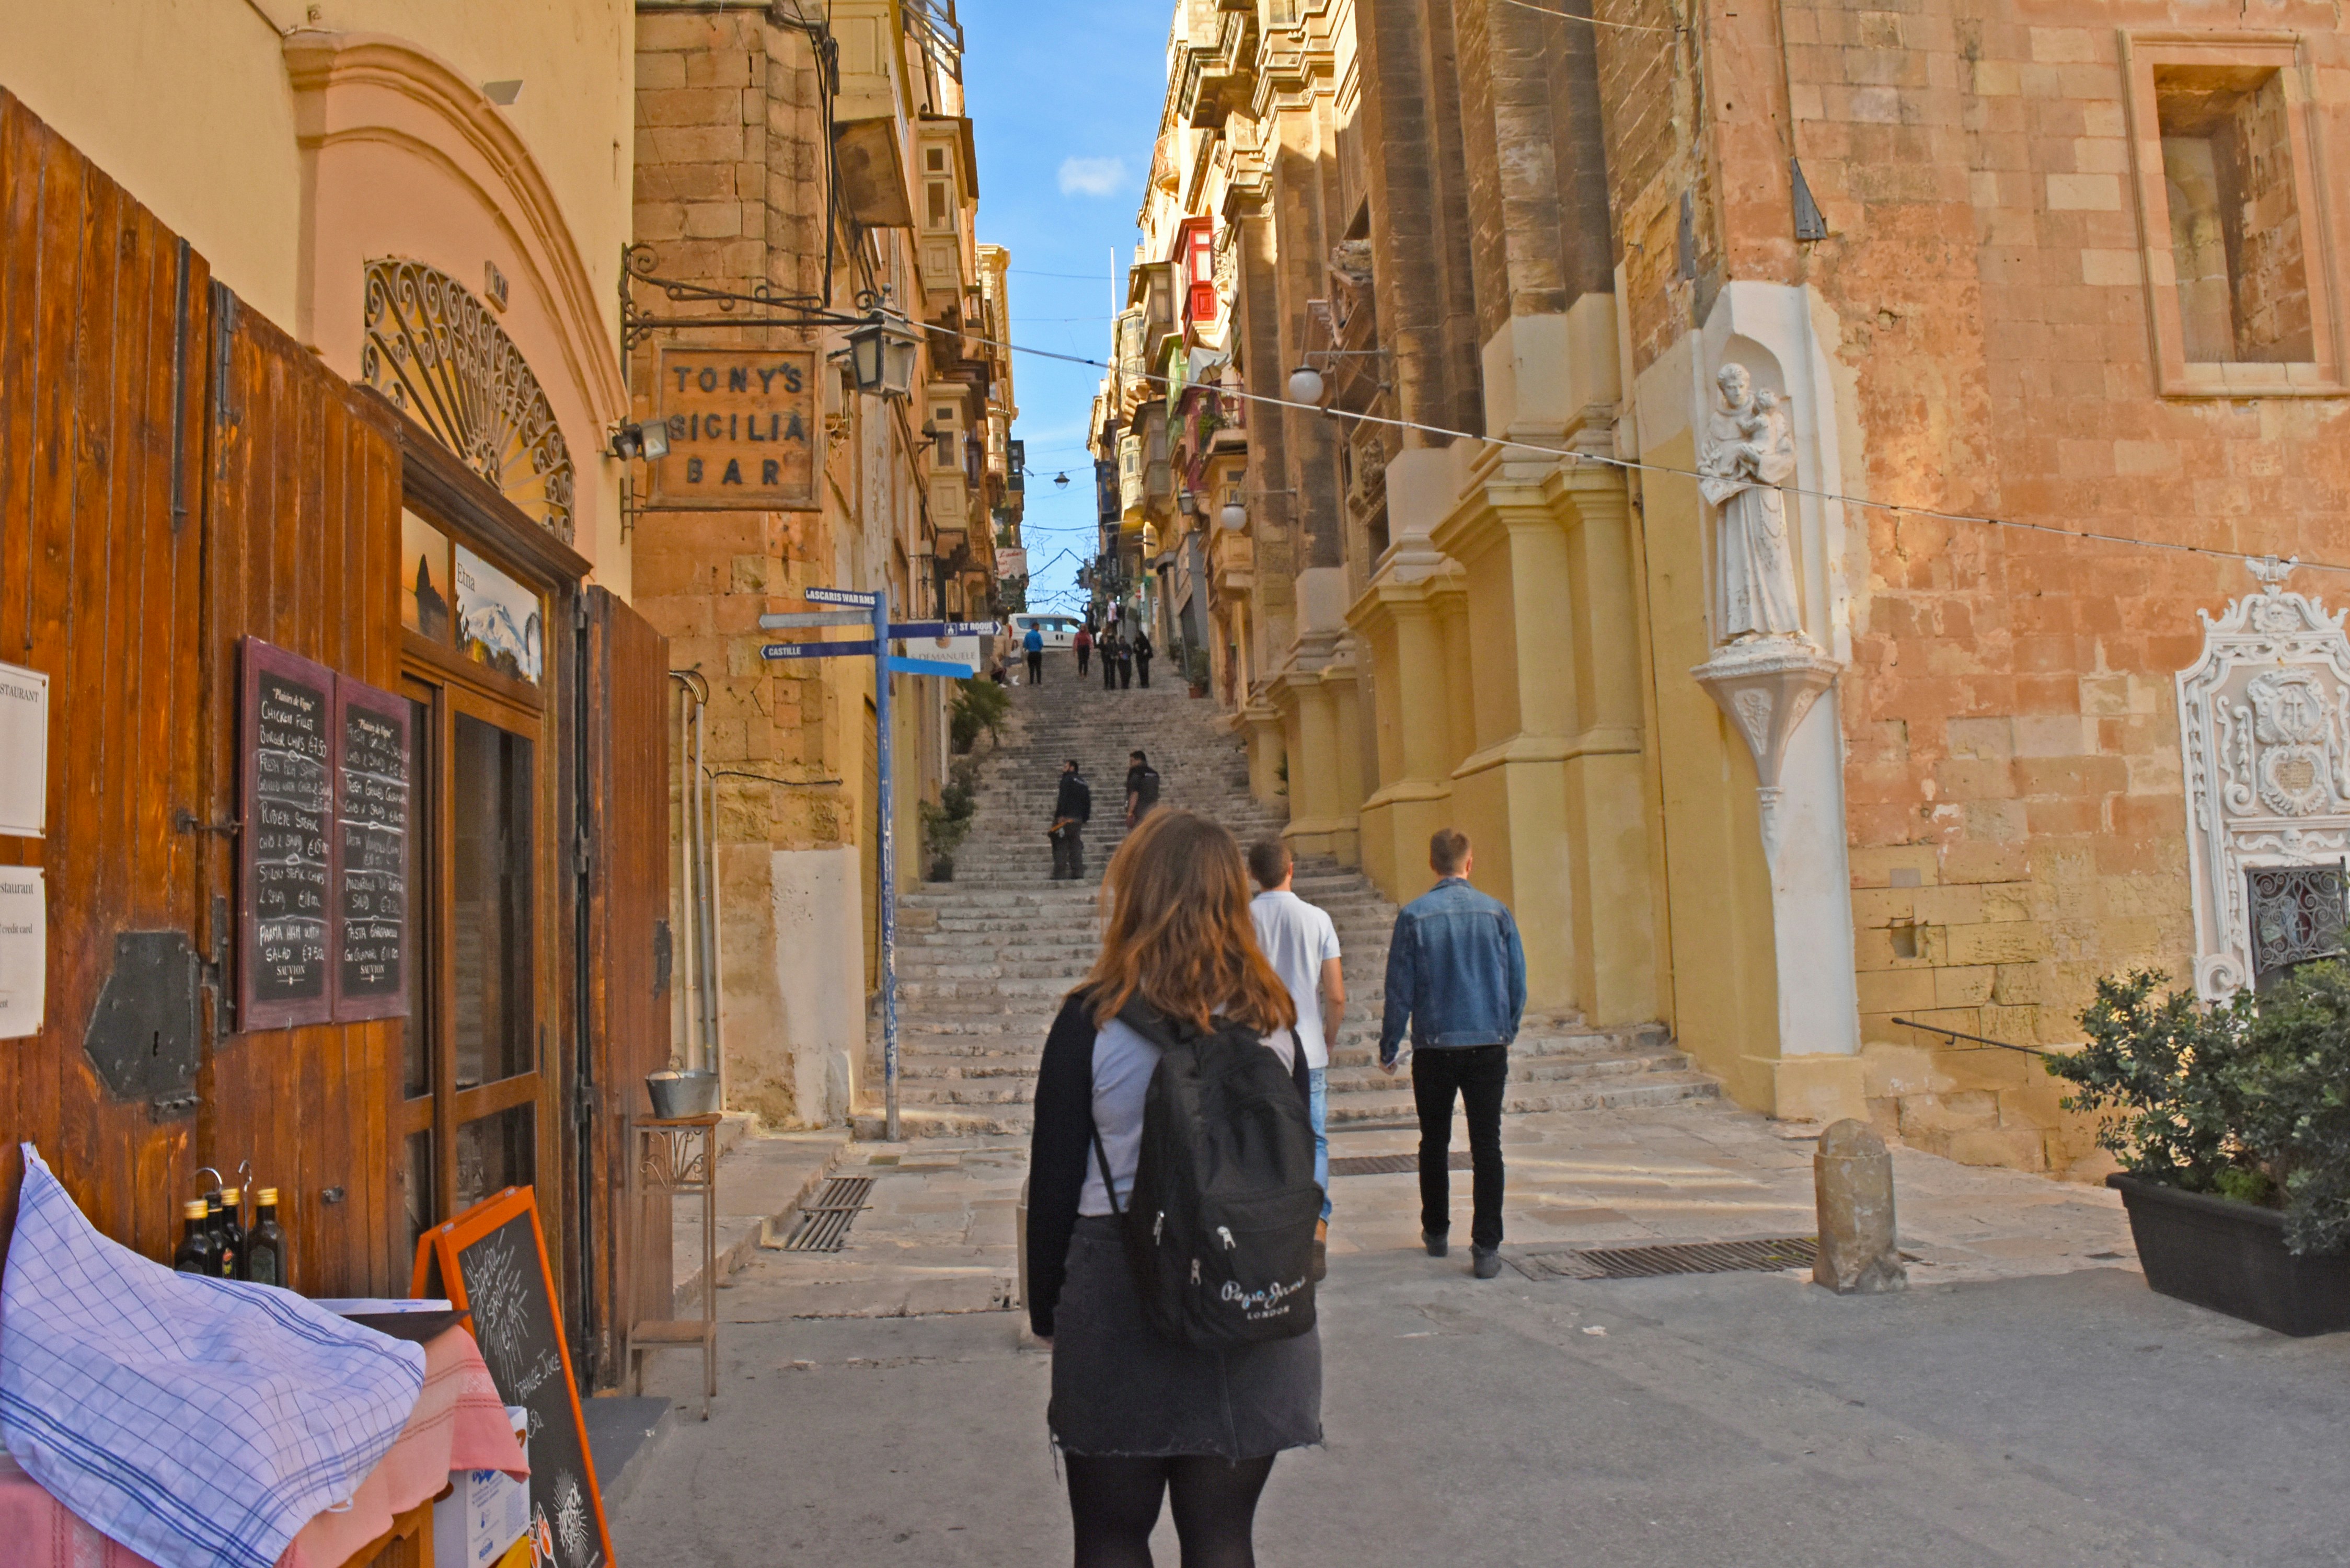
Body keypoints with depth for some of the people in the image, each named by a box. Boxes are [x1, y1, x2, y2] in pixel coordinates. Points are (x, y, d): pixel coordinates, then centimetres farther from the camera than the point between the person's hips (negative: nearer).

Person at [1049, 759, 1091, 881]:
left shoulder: (1067, 779, -3)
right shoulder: (1083, 783, 19)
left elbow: (1062, 798, -15)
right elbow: (1088, 802, 19)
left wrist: (1060, 815, -19)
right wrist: (1085, 819, 21)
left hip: (1066, 817, -7)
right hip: (1078, 819, 7)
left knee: (1061, 847, -5)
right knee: (1076, 846, 9)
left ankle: (1060, 875, -10)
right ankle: (1078, 874, 5)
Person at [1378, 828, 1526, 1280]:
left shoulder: (1413, 916, -6)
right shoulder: (1497, 912, -2)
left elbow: (1400, 990, -4)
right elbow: (1518, 983, 4)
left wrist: (1388, 1048, 6)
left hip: (1434, 1047, 0)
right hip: (1489, 1045, 0)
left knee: (1434, 1144, 15)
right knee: (1487, 1146, 1)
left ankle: (1436, 1232, 27)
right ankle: (1487, 1247, -3)